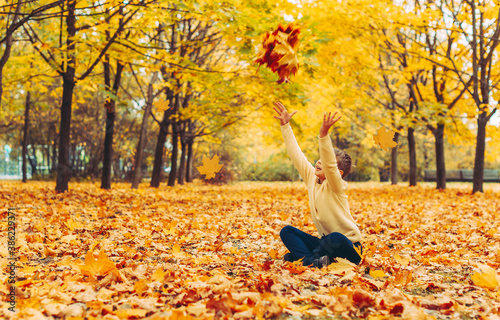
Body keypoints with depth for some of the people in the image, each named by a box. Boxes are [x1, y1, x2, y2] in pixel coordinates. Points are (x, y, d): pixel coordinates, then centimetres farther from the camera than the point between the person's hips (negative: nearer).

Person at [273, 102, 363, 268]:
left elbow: (329, 165, -38)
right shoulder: (312, 177, 1)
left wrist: (324, 134, -51)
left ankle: (300, 255, -16)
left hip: (348, 247, -7)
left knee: (335, 238, -39)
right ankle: (312, 259, -27)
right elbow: (296, 154, 1)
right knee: (286, 231, -5)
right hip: (325, 241, 7)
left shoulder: (336, 186, -18)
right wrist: (285, 125, -2)